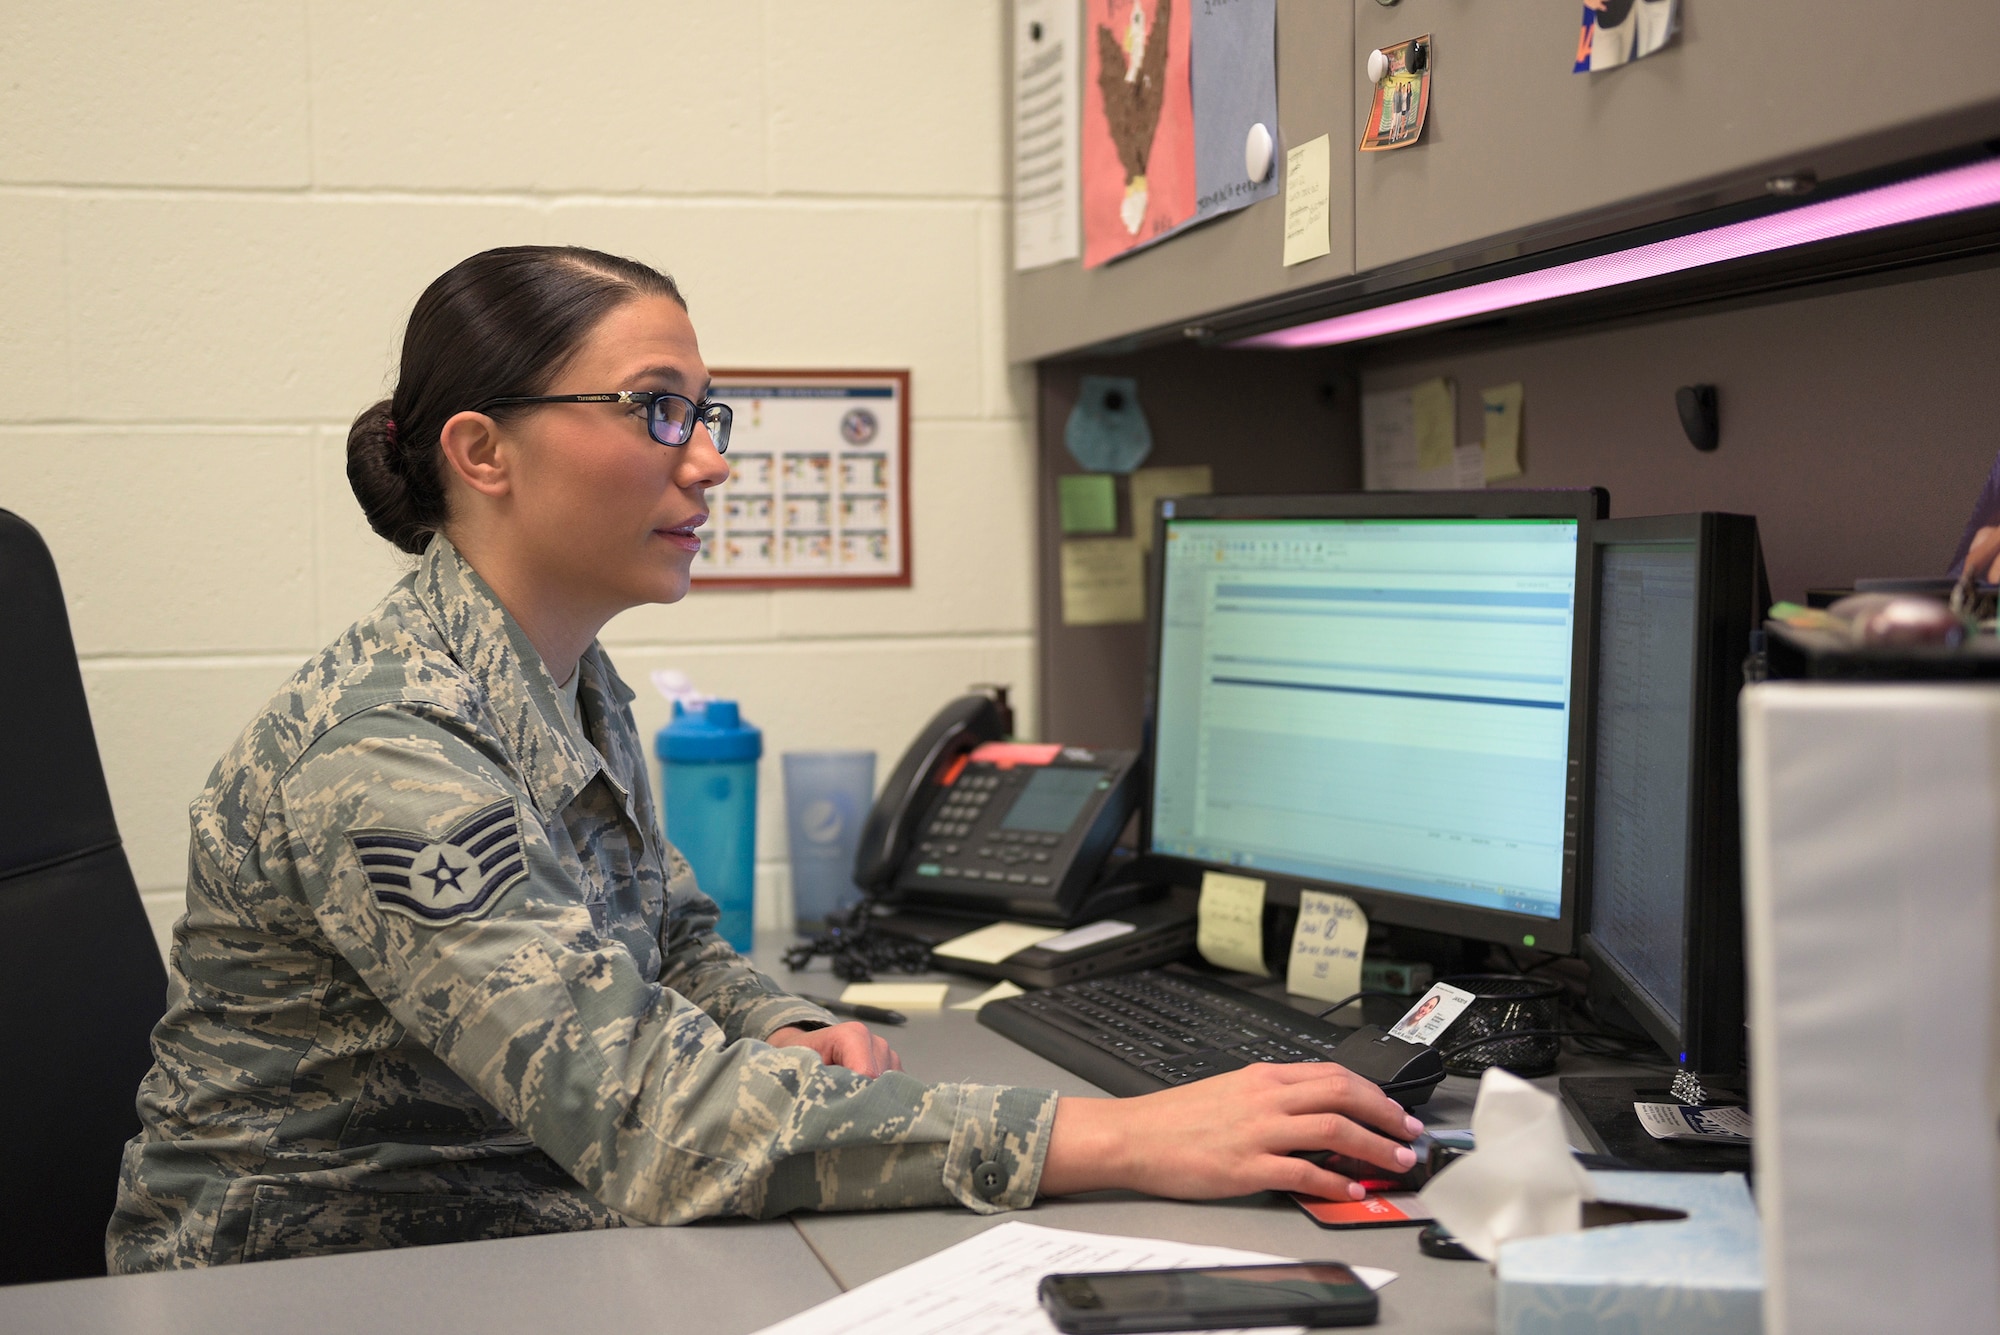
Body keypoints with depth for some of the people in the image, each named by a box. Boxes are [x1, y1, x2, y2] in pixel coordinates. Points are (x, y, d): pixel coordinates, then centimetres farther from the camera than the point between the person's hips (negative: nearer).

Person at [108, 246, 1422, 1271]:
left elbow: (671, 939, 18)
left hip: (522, 1233, 8)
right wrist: (1125, 1138, -37)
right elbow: (643, 1109, -33)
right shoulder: (388, 752, -24)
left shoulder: (575, 685, 5)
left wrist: (780, 1030, -6)